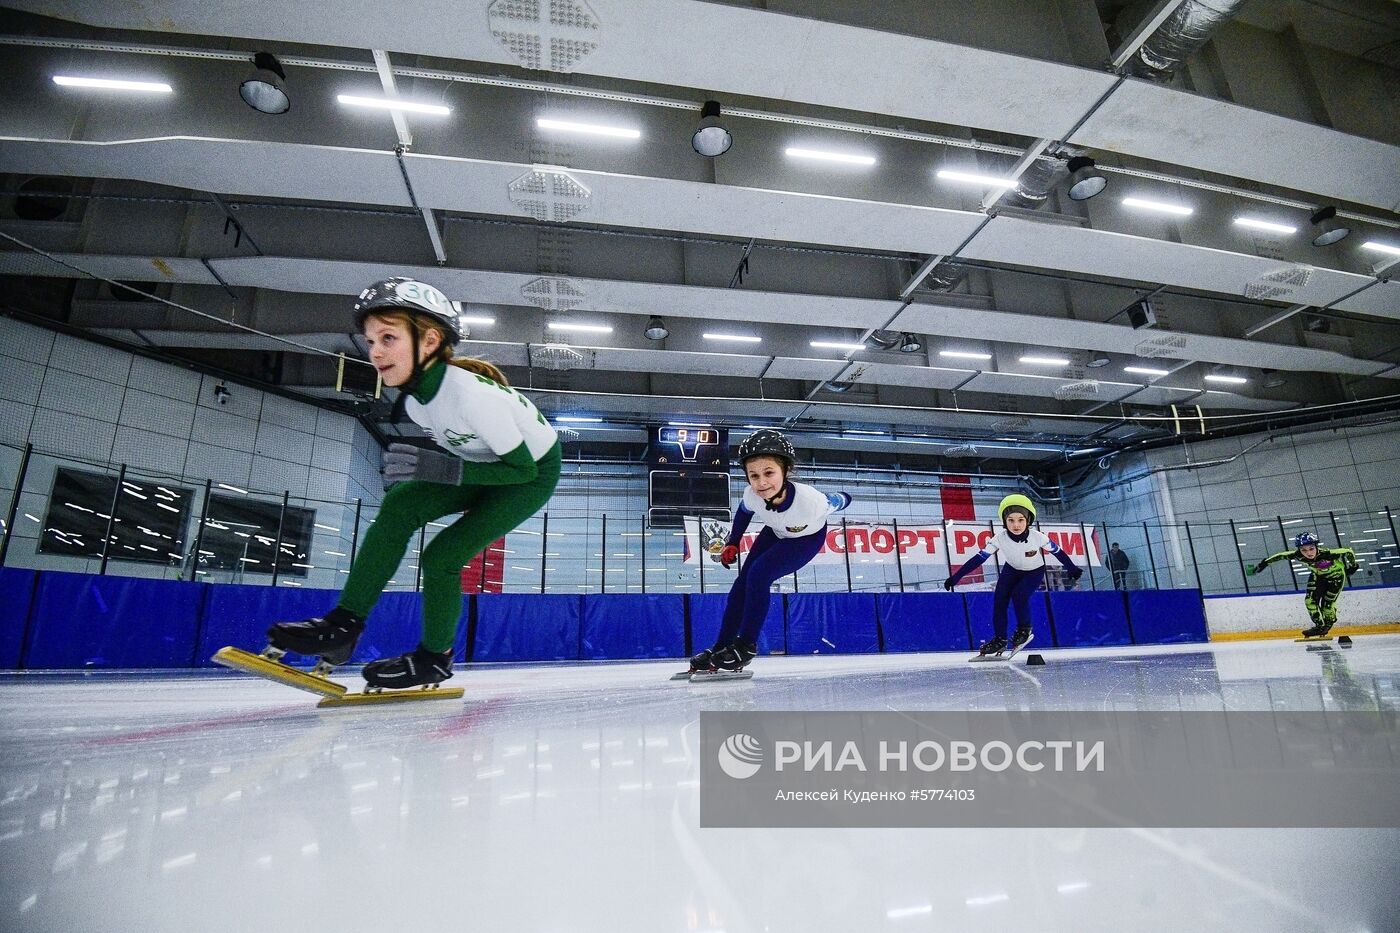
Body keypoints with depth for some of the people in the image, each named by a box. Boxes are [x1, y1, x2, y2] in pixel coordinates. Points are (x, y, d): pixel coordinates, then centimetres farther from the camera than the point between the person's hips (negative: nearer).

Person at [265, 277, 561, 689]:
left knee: (441, 556, -13)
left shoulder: (473, 392, -33)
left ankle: (434, 659, 12)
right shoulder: (414, 399, -7)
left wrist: (443, 469, -34)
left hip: (534, 473, -7)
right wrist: (414, 468, -9)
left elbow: (522, 467, -27)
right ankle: (344, 625, -9)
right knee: (400, 504, -16)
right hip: (488, 465, 7)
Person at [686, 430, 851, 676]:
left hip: (807, 539, -5)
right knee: (743, 581, -1)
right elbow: (744, 512, -4)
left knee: (759, 573, -22)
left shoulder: (810, 500, -43)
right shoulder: (752, 495, -31)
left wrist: (842, 499, 3)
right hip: (776, 532, 5)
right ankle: (721, 647, 13)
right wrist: (732, 543, 1)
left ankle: (746, 646, -6)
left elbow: (840, 501, -19)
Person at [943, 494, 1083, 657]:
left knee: (1019, 595, -24)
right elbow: (979, 558, -29)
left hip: (1035, 572, -2)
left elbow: (1057, 551, -13)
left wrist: (1072, 569, 1)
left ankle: (1024, 630, 4)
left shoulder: (1038, 537, -32)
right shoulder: (1000, 538, -30)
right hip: (1011, 569, 2)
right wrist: (955, 578, -34)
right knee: (999, 599, -12)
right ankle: (1000, 639, 4)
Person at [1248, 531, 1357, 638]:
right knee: (1310, 600, -6)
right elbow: (1280, 555, -17)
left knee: (1328, 602, -6)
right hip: (1318, 575, 3)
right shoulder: (1298, 555, -32)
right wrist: (1264, 563, -15)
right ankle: (1320, 625, 12)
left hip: (1336, 574, -3)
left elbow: (1348, 551, -25)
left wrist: (1353, 566, -8)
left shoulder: (1327, 554, -41)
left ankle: (1328, 625, 22)